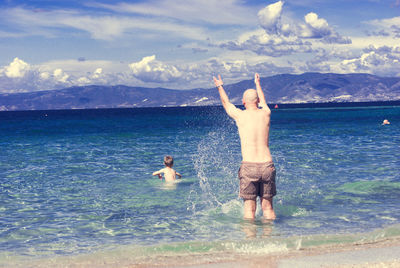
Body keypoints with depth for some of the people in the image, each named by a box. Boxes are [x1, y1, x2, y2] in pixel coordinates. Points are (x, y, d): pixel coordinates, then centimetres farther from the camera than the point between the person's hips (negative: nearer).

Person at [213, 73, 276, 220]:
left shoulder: (240, 115, 0)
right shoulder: (266, 113, 7)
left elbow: (226, 103, 22)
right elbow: (262, 101, 32)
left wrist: (220, 87, 42)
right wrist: (257, 84, 52)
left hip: (249, 166, -3)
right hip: (267, 166, 3)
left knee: (249, 208, 2)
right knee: (268, 206, 11)